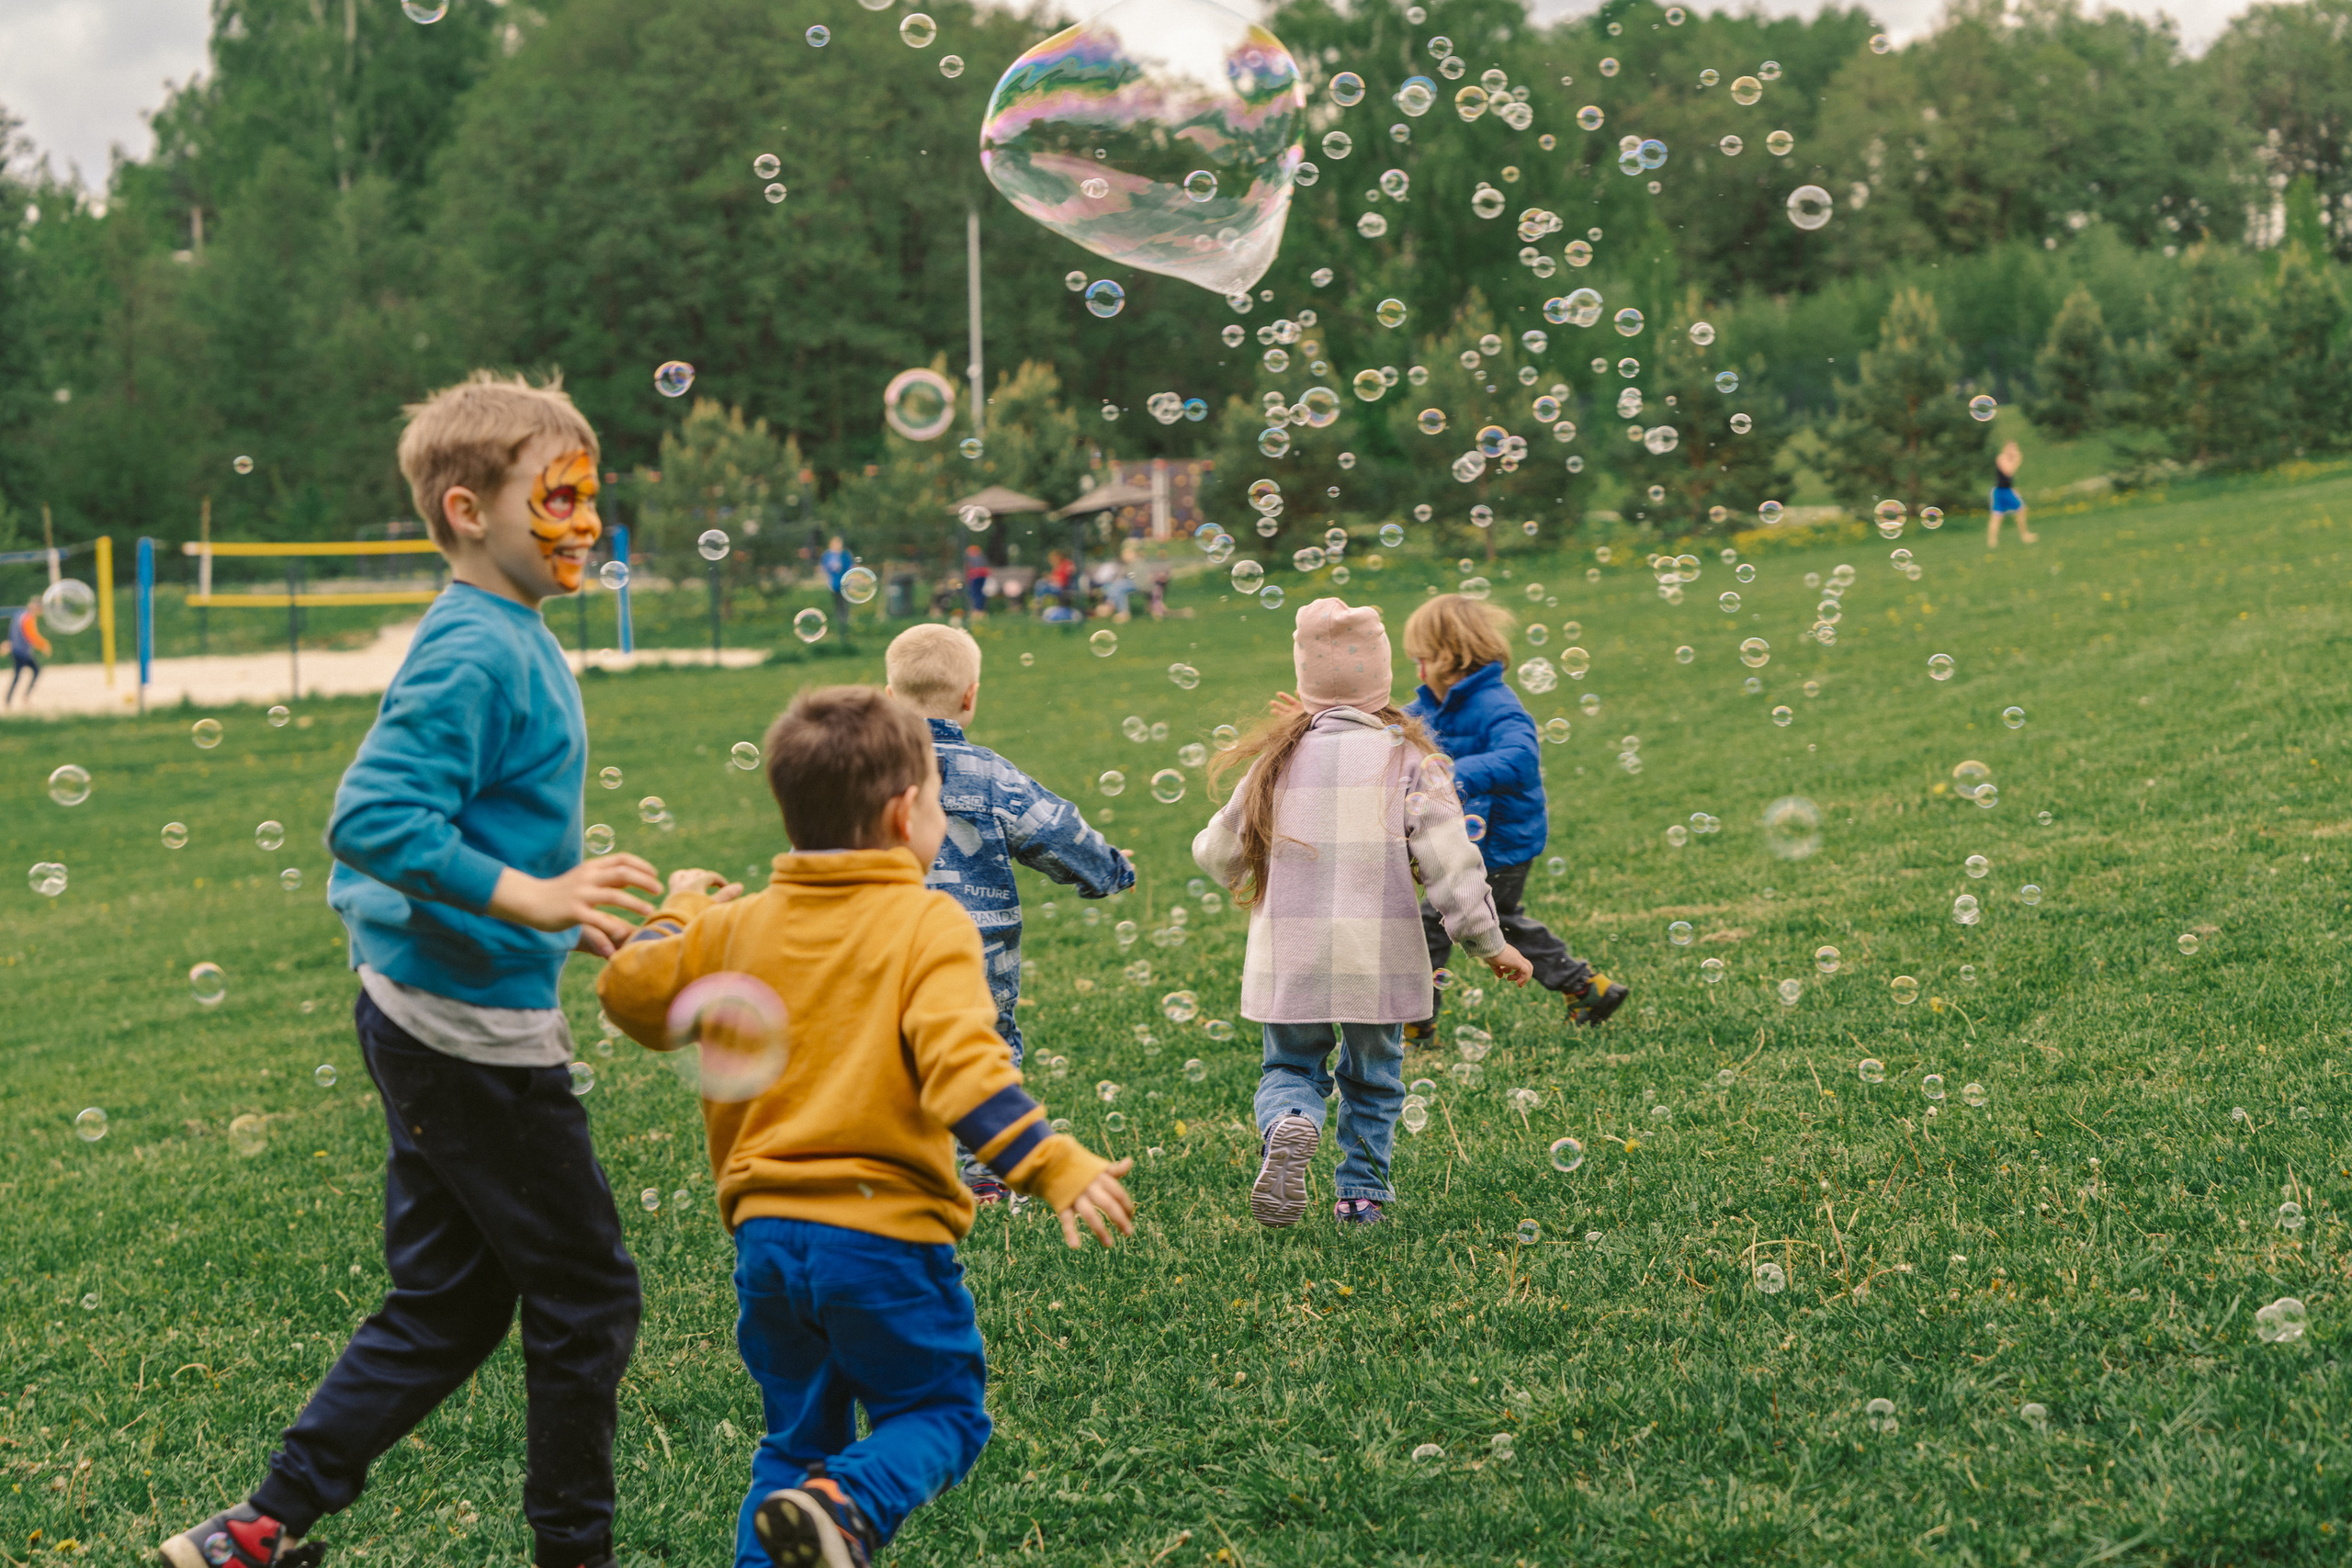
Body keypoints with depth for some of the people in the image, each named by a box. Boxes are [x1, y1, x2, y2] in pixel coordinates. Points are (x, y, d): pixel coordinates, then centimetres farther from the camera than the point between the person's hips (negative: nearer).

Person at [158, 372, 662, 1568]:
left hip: (432, 1020, 10)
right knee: (585, 1297, 3)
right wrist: (531, 898, -30)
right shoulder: (474, 654, -18)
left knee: (446, 1305, 15)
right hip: (472, 1030, -10)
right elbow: (372, 819, -28)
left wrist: (574, 916, 22)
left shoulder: (512, 640, 13)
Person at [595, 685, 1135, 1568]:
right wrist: (1055, 1166, -29)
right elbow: (961, 1061, -22)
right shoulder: (928, 925, -8)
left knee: (798, 1434, 20)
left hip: (766, 1231, 5)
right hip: (886, 1231, -5)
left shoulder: (738, 926, 7)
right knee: (940, 1412, 8)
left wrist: (677, 916, 31)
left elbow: (630, 990, 14)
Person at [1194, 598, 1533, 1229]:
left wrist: (1245, 880, 35)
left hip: (1288, 952, 1)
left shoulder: (1278, 760, 3)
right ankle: (1362, 1194, 18)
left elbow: (1216, 852, 12)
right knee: (1373, 1080, 18)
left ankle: (1288, 1128, -15)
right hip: (1377, 953, -1)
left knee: (1290, 1065, 15)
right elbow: (1450, 861, -9)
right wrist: (1489, 942, 0)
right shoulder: (1406, 758, -4)